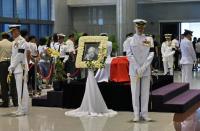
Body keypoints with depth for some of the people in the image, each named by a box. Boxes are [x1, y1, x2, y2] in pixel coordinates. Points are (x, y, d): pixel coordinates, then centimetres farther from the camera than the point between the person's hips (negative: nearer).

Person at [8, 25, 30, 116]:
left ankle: (23, 110, -4)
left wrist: (12, 67, -13)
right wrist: (11, 67, 9)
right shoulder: (15, 42, 17)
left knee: (22, 89, -7)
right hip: (16, 69, 9)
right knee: (19, 89, 11)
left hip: (21, 68, -9)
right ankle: (21, 109, 16)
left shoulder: (22, 41, -12)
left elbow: (19, 56, -17)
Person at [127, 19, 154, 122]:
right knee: (135, 92, 1)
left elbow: (151, 54, -1)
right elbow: (129, 55, -2)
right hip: (134, 70, -1)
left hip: (146, 70, 1)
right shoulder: (130, 40, 4)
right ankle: (136, 114, 7)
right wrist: (137, 69, -11)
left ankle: (144, 114, 10)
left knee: (145, 92, 3)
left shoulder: (149, 40, 6)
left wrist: (143, 68, -11)